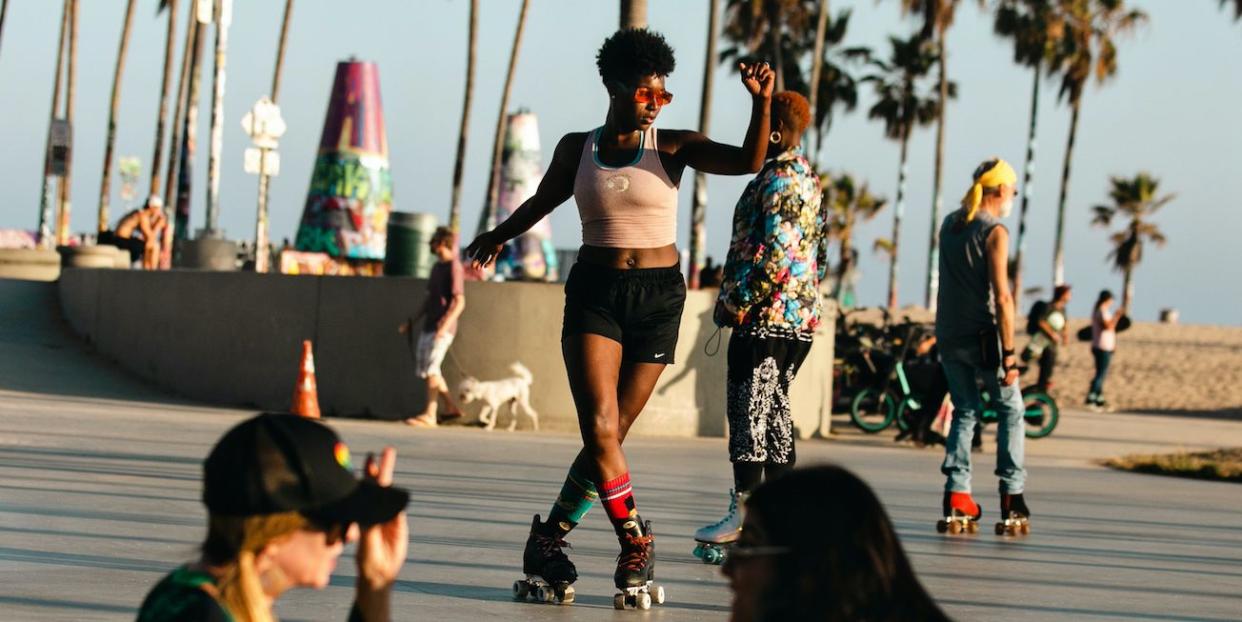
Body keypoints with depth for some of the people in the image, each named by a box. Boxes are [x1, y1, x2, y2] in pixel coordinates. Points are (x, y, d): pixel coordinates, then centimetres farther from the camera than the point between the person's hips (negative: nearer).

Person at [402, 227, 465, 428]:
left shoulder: (454, 267, -11)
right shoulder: (437, 267, 17)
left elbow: (459, 302, -17)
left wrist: (445, 325, -27)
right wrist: (413, 321, 22)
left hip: (442, 328, -9)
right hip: (428, 327, 9)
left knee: (431, 369, -11)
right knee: (424, 368, 10)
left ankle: (430, 415, -9)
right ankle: (452, 407, 17)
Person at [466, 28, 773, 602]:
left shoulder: (672, 147, 0)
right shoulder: (577, 148, 6)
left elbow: (748, 162, -14)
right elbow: (543, 201, 25)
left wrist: (761, 103, -29)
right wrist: (497, 237, 39)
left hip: (658, 296, 0)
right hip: (594, 292, 0)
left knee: (612, 433, 1)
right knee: (600, 428, -15)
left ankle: (549, 539, 14)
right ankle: (635, 543, -4)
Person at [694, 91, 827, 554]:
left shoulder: (779, 178, -13)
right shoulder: (807, 177, 18)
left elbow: (777, 251, -22)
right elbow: (820, 252, 22)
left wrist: (739, 302, -18)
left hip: (766, 316, -10)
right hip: (799, 316, 10)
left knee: (750, 411, -9)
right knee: (774, 412, 13)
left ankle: (744, 512, -10)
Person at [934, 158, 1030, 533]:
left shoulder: (949, 224, 9)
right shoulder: (994, 232, -11)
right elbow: (1001, 297, -17)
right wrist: (1009, 354, -17)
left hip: (949, 336, 6)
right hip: (983, 335, -6)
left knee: (965, 410, 13)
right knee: (1010, 410, 8)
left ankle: (956, 495, 3)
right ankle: (1012, 495, 3)